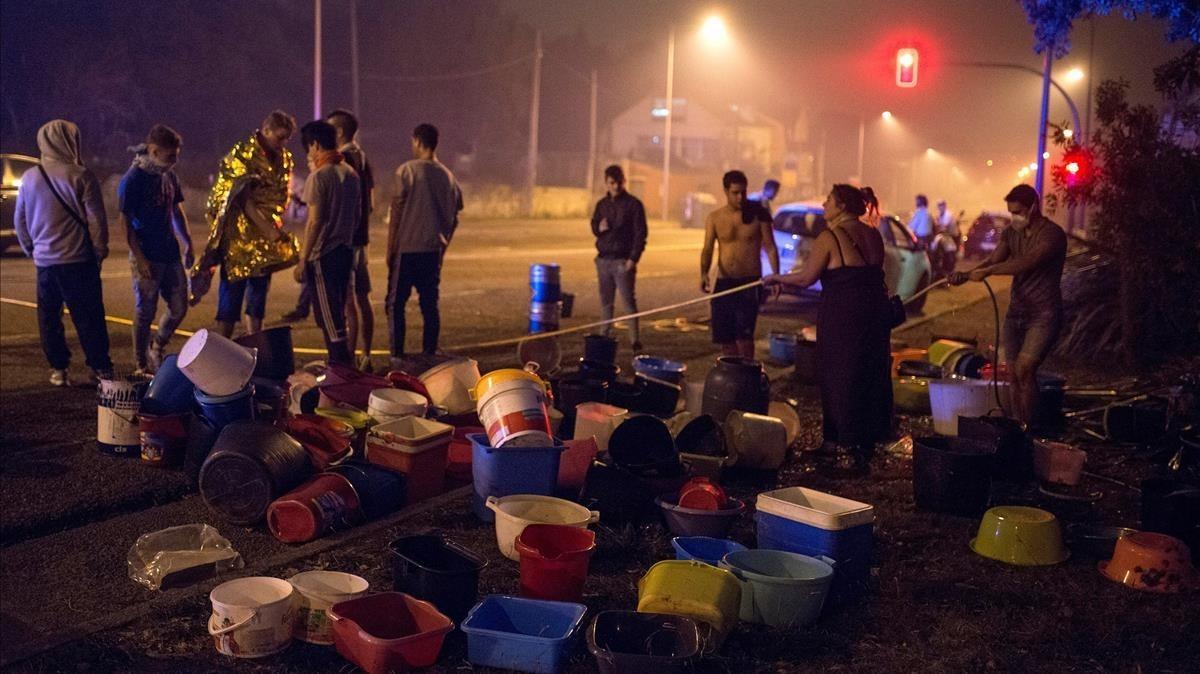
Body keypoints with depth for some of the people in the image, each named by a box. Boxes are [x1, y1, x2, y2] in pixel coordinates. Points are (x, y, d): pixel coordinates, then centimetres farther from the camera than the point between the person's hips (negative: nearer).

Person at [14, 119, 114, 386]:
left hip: (44, 260, 4)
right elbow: (96, 217, -9)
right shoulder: (81, 176, -9)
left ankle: (58, 369, 13)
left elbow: (19, 219, 12)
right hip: (78, 259, -4)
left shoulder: (30, 177, 5)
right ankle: (100, 367, 4)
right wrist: (100, 249, 2)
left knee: (49, 317, 11)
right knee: (88, 316, 2)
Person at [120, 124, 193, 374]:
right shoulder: (133, 180, -12)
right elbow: (126, 222, -13)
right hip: (148, 258, -7)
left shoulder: (169, 176, 8)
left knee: (179, 308, 10)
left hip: (171, 255, 7)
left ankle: (156, 350, 32)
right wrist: (139, 258, -16)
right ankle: (142, 366, 15)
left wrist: (188, 243, 13)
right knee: (145, 313, 2)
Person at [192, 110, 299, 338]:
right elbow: (244, 199, -18)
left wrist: (277, 226, 3)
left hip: (265, 241, 6)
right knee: (232, 294, -2)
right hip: (238, 237, -6)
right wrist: (268, 229, -25)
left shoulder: (284, 159, 9)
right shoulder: (242, 155, -12)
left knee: (258, 295, 11)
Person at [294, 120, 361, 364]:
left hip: (323, 255, -8)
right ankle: (343, 363, 22)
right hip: (346, 251, 8)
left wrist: (302, 260, -13)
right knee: (338, 315, 16)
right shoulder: (351, 173, 8)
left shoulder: (319, 176, -14)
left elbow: (315, 221, -17)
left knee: (328, 317, -1)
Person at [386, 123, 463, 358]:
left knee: (396, 303, 3)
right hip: (433, 250, 4)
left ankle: (397, 356, -2)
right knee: (429, 304, 10)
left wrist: (390, 248, -1)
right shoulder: (448, 176, 8)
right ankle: (429, 355, 12)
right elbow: (454, 219, 11)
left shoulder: (407, 170, -7)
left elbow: (396, 211, -7)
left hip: (407, 248, -4)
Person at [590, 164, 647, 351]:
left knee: (628, 301, -7)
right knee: (605, 301, 10)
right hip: (603, 259, 5)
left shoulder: (633, 204, -4)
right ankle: (606, 336, 18)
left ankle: (636, 340, -3)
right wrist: (599, 228, -3)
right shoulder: (602, 204, 12)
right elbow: (594, 227, 22)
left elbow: (640, 234, -7)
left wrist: (633, 259, -15)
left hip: (623, 261, -5)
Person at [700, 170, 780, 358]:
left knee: (743, 335, -15)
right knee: (725, 337, 6)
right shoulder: (714, 218, 3)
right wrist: (704, 273, -22)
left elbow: (770, 247, 0)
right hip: (723, 283, 3)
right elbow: (708, 249, -2)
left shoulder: (758, 214, -1)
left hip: (750, 283, -3)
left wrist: (775, 276, -13)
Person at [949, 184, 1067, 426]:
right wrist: (966, 275, -23)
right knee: (1014, 375, 6)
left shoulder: (1052, 233, -14)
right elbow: (993, 260, -3)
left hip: (1044, 314, -7)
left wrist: (987, 271, -35)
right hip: (1016, 311, 7)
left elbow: (1028, 262, -29)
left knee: (1024, 369, -19)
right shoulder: (1011, 233, 8)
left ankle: (1028, 428, -10)